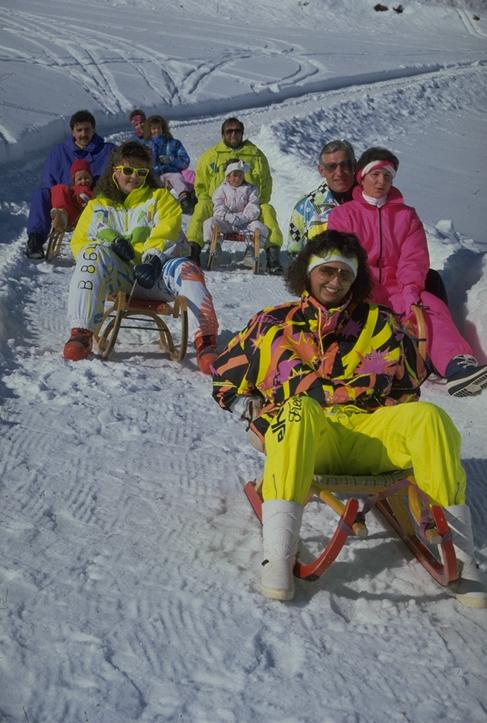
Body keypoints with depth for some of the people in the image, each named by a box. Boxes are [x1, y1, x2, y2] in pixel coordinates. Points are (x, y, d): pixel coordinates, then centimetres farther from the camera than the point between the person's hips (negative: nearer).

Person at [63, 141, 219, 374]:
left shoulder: (160, 197, 21)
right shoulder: (98, 205, 24)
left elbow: (166, 231, 1)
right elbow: (79, 242, 16)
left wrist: (153, 260, -20)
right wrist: (109, 242, -6)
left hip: (153, 274, 0)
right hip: (116, 275, 1)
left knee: (186, 270, -31)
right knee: (93, 253, -31)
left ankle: (205, 343, -40)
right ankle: (81, 333, -38)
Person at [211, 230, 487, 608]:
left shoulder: (379, 323, 21)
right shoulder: (273, 323, 18)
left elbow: (406, 387, 16)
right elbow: (225, 378, 22)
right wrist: (256, 411, 5)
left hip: (365, 433, 2)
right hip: (304, 437, -1)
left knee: (429, 417, -27)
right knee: (298, 409, -38)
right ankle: (279, 552, -42)